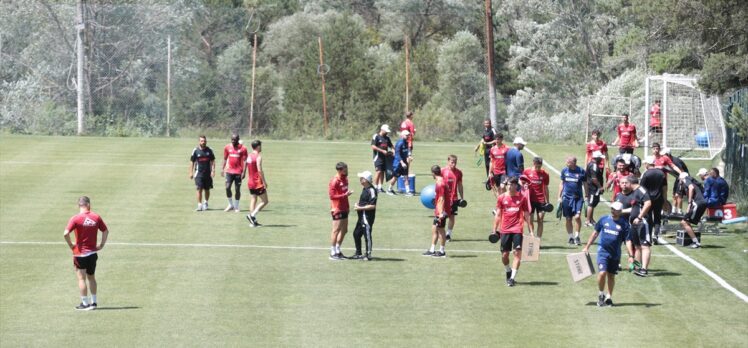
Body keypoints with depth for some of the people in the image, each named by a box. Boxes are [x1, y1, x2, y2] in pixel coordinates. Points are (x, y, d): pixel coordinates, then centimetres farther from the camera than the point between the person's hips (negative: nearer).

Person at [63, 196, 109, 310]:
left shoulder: (76, 218, -12)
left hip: (80, 253, -4)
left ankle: (85, 303, 1)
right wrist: (101, 245, 13)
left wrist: (71, 245, -7)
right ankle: (93, 302, 20)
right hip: (93, 252, 4)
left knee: (81, 278, 2)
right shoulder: (96, 217, 0)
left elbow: (66, 233, -21)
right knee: (91, 278, 17)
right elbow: (105, 231, 8)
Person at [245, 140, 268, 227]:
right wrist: (264, 182, -18)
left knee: (253, 201, 8)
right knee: (264, 201, -1)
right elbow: (260, 170, -21)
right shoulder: (258, 156, -14)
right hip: (258, 183, -8)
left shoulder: (249, 156, 11)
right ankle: (252, 215, -14)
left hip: (250, 181, 8)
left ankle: (253, 221, 5)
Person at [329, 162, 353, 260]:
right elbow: (332, 195, -18)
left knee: (344, 230, 13)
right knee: (336, 230, -5)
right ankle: (333, 253, 1)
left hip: (344, 209, 9)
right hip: (337, 209, -9)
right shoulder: (335, 181, -15)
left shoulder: (345, 179, 11)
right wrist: (345, 195, -23)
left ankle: (337, 251, 23)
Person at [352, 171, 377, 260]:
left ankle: (368, 255, 6)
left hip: (368, 216, -11)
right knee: (356, 233, 16)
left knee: (367, 235, -3)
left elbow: (373, 206, -21)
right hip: (362, 216, 11)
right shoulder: (364, 189, 13)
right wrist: (357, 204, 7)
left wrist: (360, 208, -18)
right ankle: (358, 254, 27)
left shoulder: (371, 190, -18)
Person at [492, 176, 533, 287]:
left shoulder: (522, 198, 3)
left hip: (517, 230, -2)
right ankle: (508, 272, 32)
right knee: (504, 255, 5)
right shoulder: (501, 198, 5)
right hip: (505, 230, 2)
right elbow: (498, 215, 9)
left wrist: (531, 231, 5)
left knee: (517, 253, -12)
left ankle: (512, 278, -11)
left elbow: (527, 215, 8)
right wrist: (495, 230, 4)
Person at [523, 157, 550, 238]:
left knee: (540, 220, -2)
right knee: (530, 220, 4)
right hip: (530, 199, 0)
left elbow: (546, 189, 8)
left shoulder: (544, 174, 0)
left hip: (541, 200, 0)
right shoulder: (526, 172, -1)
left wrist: (548, 202, 8)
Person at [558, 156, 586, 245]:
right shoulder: (564, 171, 4)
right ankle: (570, 237, 19)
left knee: (577, 217, -14)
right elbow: (561, 184, 13)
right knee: (568, 219, 5)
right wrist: (559, 197, 10)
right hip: (566, 197, 2)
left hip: (578, 197, -2)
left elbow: (585, 184, 5)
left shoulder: (581, 171, -3)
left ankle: (577, 236, 3)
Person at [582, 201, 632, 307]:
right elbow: (595, 233, 13)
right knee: (602, 273, -16)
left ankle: (609, 297, 26)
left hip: (615, 254, 0)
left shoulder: (624, 224, -3)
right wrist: (587, 247, 14)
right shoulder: (604, 220, 1)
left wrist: (631, 256, -13)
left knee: (611, 276, 10)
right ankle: (600, 294, 7)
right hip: (603, 251, 0)